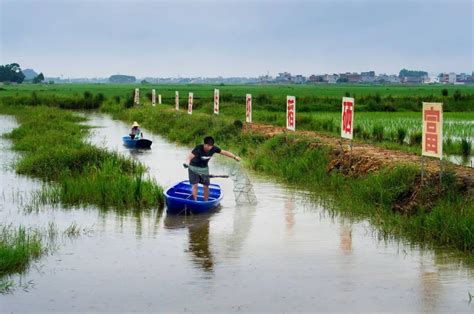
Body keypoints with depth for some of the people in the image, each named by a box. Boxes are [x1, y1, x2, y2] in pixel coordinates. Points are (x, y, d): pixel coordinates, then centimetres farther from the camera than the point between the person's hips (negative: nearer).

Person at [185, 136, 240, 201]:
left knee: (206, 186, 2)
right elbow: (189, 157, -39)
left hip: (204, 168, 4)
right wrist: (187, 163, -61)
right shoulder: (198, 149, -30)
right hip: (194, 168, -4)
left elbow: (225, 152, -8)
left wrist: (235, 157, -16)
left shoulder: (214, 148, -16)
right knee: (195, 185, -12)